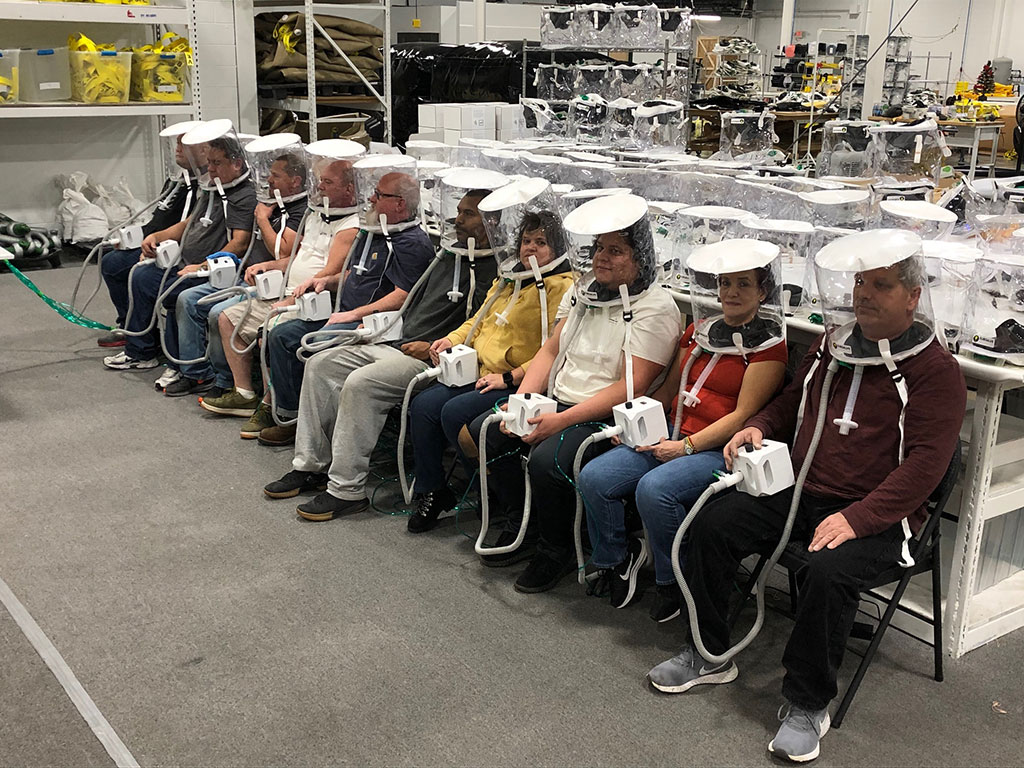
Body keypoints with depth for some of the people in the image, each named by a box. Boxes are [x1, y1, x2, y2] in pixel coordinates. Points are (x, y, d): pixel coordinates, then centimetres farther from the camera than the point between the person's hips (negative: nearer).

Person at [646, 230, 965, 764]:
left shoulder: (935, 371, -8)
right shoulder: (834, 344, 12)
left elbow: (925, 463, -15)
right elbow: (793, 402, 28)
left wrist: (857, 518, -25)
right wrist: (758, 426, 5)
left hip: (875, 513, -6)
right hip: (798, 489, 6)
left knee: (829, 571, -34)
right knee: (713, 523, -13)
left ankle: (807, 704, -12)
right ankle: (709, 656, 5)